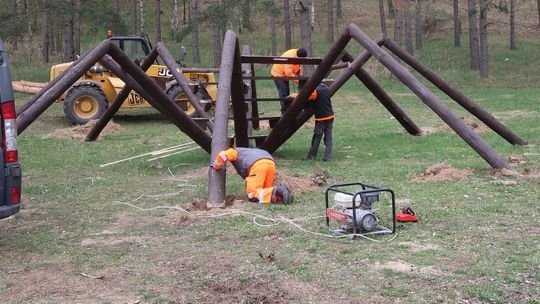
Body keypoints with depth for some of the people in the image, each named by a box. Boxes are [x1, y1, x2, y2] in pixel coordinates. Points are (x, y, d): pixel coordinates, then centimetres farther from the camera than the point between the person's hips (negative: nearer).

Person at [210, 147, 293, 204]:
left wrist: (216, 166, 20)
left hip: (257, 165, -7)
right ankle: (281, 192, -9)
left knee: (253, 196, -3)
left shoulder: (233, 151, 25)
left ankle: (275, 192, -24)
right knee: (264, 191, 17)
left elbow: (223, 155, 2)